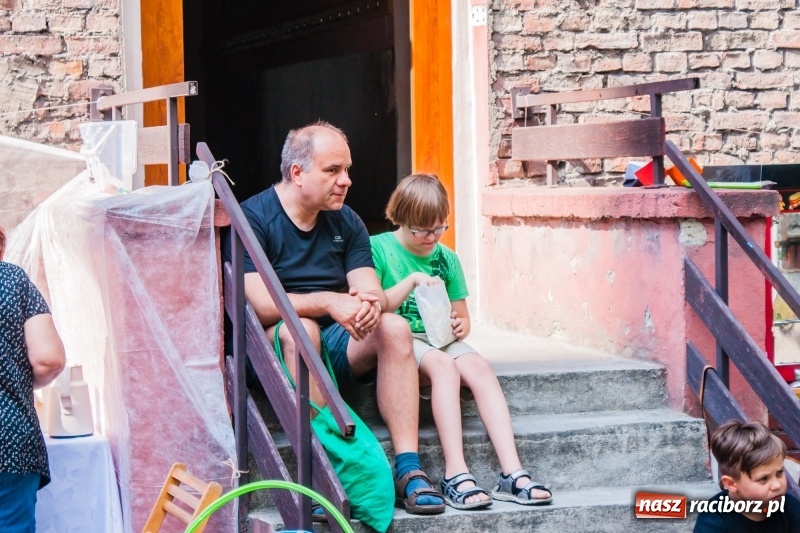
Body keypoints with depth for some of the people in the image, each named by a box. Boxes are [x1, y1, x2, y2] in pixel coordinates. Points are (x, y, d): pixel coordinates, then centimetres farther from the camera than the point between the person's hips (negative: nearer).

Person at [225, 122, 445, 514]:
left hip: (336, 347, 5)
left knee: (395, 327, -21)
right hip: (270, 348, -5)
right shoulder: (252, 218, -8)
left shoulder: (346, 223, 11)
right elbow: (259, 304, -19)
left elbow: (372, 292, 1)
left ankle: (408, 469, -28)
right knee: (300, 328, -36)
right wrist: (328, 302, -31)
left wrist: (370, 304, -25)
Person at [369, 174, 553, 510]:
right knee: (443, 365, -35)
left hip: (440, 340, 5)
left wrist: (460, 326, -3)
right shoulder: (378, 249, -1)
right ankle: (456, 476, -43)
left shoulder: (446, 258, 14)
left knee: (479, 368, -26)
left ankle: (512, 475, -36)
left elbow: (461, 315, 21)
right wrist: (412, 281, -18)